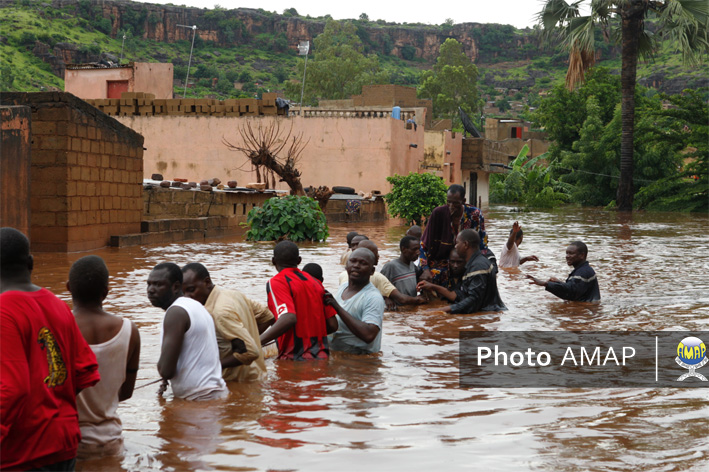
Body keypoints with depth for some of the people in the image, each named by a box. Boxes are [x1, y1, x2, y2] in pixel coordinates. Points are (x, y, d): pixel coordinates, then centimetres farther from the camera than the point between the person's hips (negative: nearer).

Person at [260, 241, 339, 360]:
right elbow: (332, 325, 11)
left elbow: (288, 319, -23)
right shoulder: (315, 282, 14)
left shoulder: (276, 282, -6)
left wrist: (255, 343, -29)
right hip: (322, 356, 7)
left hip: (295, 358, -7)